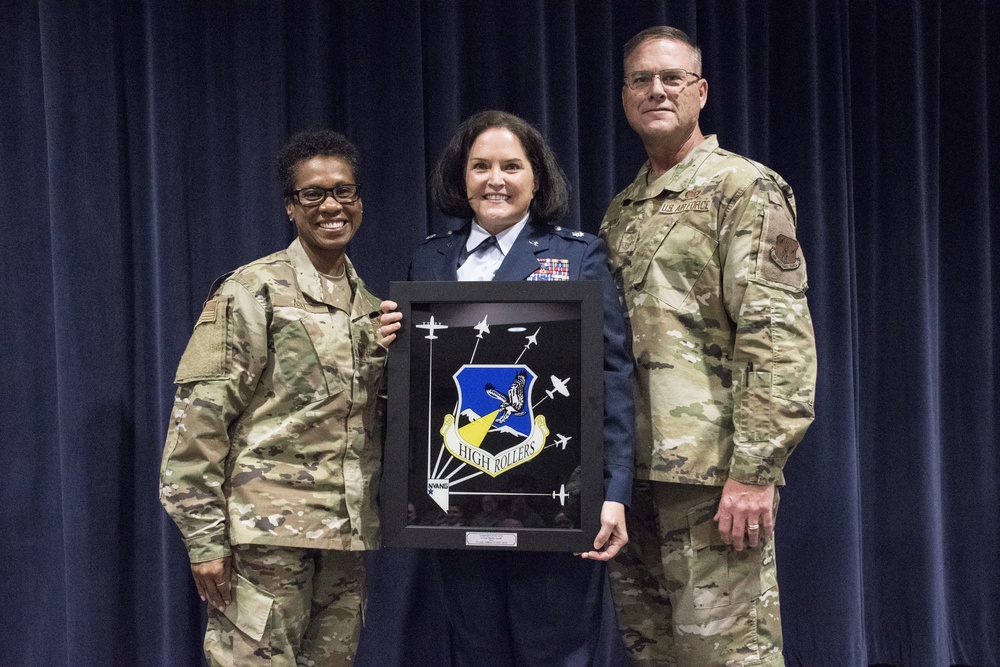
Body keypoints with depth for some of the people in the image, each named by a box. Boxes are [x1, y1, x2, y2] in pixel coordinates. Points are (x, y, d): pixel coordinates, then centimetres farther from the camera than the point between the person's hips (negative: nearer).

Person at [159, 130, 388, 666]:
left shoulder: (370, 307, 14)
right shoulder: (252, 291, -4)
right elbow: (200, 417, -9)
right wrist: (204, 537, -13)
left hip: (347, 536, 6)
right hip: (267, 530, -6)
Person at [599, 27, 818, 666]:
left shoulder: (744, 188, -4)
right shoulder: (621, 210, 18)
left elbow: (780, 338, -13)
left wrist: (755, 470, -20)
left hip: (709, 470, -7)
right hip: (629, 469, 7)